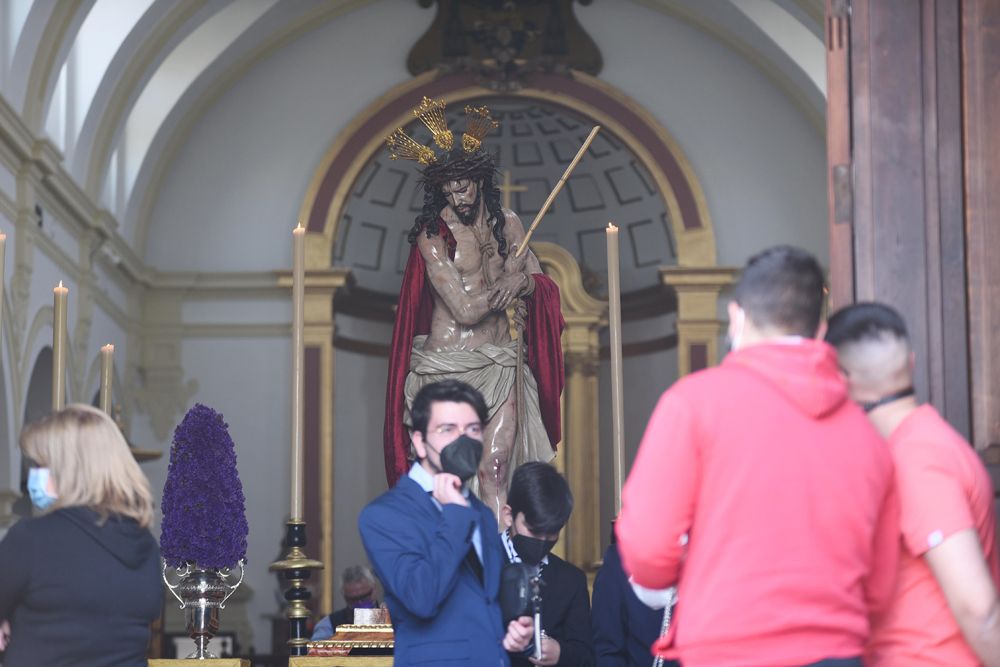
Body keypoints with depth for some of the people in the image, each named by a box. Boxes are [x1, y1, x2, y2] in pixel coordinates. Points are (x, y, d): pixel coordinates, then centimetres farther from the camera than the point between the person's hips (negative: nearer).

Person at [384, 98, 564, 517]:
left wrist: (523, 281, -12)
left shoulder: (506, 223, 10)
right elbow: (465, 310, -14)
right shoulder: (432, 234, -8)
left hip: (500, 365, 4)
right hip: (447, 367, -4)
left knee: (494, 473, -6)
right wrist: (510, 279, 0)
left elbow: (543, 287, 11)